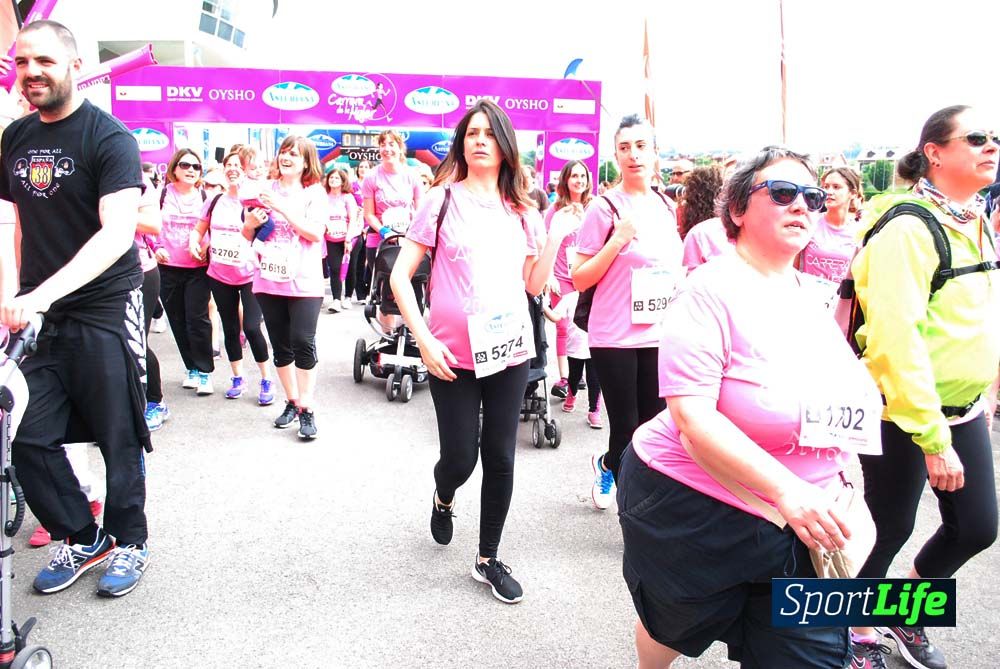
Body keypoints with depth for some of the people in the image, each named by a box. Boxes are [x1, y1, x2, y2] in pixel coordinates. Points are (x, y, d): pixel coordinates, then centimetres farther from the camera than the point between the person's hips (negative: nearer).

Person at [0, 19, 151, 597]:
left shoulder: (109, 137, -11)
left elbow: (118, 231, -22)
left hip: (106, 311, -6)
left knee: (119, 440, 4)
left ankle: (130, 543, 24)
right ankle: (82, 539, 22)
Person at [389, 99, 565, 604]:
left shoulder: (520, 210, 8)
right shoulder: (443, 199, -2)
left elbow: (535, 285, 9)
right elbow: (400, 277, -5)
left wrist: (555, 238, -5)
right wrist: (424, 341, -13)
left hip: (509, 351, 3)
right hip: (453, 354, -3)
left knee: (500, 458, 7)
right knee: (460, 457, 3)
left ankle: (488, 559, 24)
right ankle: (443, 499, 40)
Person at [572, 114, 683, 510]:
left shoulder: (667, 208, 9)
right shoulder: (605, 207, -7)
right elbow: (579, 280, -9)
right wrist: (618, 239, -19)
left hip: (658, 336, 5)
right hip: (615, 337, -5)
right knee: (627, 430, 2)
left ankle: (606, 465, 39)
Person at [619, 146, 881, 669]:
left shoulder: (810, 296, 6)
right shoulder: (713, 289, -16)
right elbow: (691, 416, -26)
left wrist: (842, 486, 10)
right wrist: (785, 489, -31)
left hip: (802, 521, 6)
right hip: (694, 511, -5)